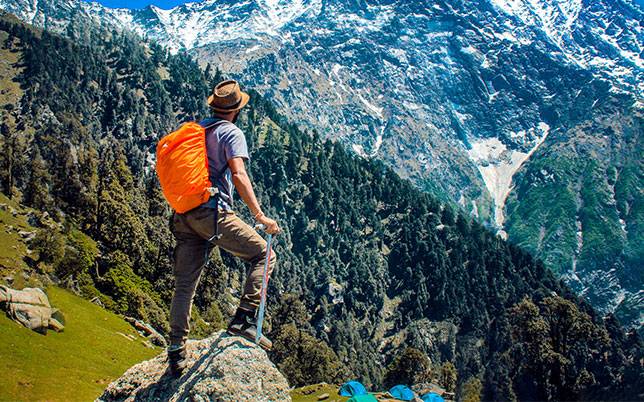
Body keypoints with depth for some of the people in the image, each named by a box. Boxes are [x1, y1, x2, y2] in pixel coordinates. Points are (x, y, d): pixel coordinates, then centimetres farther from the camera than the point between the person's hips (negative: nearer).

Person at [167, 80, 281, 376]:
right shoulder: (231, 133, -2)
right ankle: (244, 320, -5)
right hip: (212, 212, -7)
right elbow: (239, 175, -17)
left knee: (185, 283, 12)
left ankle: (176, 352, 16)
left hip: (183, 214, 7)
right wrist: (260, 215, -19)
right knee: (264, 255, 5)